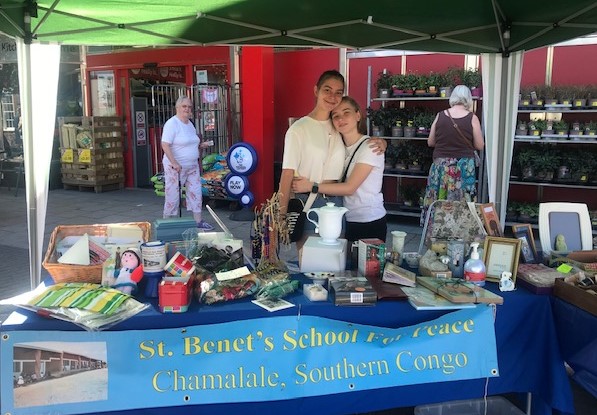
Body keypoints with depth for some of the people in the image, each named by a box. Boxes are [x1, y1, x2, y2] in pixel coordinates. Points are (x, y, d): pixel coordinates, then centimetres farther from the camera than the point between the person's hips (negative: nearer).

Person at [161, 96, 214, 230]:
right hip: (175, 167, -8)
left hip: (192, 166, 8)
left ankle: (198, 221, 15)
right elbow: (165, 145, -21)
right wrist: (174, 163, -27)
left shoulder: (190, 124, 12)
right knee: (173, 196, 0)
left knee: (196, 193, 7)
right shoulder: (172, 123, -13)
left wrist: (200, 145, 6)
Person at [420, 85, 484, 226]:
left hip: (441, 165, 2)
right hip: (463, 167, -2)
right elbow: (480, 146, 1)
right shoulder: (472, 118, -5)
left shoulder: (440, 115, 0)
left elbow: (430, 142, 8)